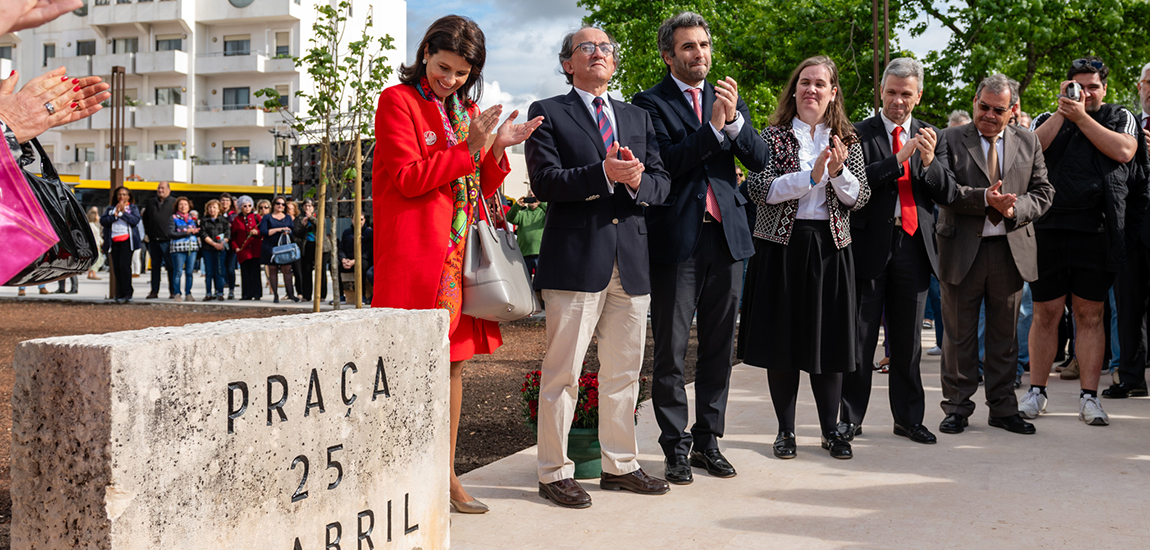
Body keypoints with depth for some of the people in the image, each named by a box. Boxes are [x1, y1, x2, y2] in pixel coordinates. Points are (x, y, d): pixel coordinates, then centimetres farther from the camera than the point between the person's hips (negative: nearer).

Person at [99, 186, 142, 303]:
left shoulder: (133, 208, 11)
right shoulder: (110, 209, 18)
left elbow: (135, 220, -7)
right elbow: (102, 221, 3)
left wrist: (122, 213, -8)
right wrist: (115, 215, -9)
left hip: (126, 240, -4)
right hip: (114, 240, 4)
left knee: (124, 265, -14)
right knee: (116, 267, 3)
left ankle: (127, 294, -12)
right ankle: (120, 293, 10)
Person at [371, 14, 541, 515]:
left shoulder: (467, 110, 18)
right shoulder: (398, 101, -2)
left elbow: (481, 187, 16)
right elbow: (408, 178, -12)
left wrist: (498, 150, -2)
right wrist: (468, 149, -15)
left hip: (459, 252, 7)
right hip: (416, 252, -7)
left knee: (454, 360, 9)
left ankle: (445, 475, 18)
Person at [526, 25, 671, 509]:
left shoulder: (638, 118, 20)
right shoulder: (548, 114, 4)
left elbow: (661, 183, 12)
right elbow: (544, 181, -9)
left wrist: (637, 180, -10)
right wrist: (604, 173, -19)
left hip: (631, 259, 5)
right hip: (575, 259, -5)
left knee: (624, 372, 11)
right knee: (563, 372, -2)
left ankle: (620, 465, 23)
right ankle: (555, 472, 8)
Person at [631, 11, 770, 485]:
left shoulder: (729, 99, 14)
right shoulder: (650, 103, -1)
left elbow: (759, 160, 3)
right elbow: (664, 162, -15)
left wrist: (734, 119, -13)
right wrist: (713, 127, -20)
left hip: (725, 236, 5)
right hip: (676, 240, -5)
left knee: (719, 347, 10)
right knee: (671, 351, 1)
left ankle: (708, 440, 21)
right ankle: (676, 447, 11)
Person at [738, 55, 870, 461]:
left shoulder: (847, 141, 8)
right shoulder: (772, 136, 1)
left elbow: (860, 198, 3)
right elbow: (758, 189, -12)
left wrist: (839, 172, -16)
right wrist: (811, 174, -19)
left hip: (830, 246, 2)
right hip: (780, 245, -2)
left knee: (829, 337, 5)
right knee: (781, 337, 3)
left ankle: (830, 428, 18)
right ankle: (786, 430, 15)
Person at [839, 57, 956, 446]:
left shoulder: (932, 137, 11)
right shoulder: (859, 134, 0)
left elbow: (948, 194, 4)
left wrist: (929, 161, -13)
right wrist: (899, 159, -21)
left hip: (913, 246, 3)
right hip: (870, 244, -3)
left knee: (908, 340, 11)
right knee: (860, 337, 3)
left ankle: (908, 418, 20)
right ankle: (851, 418, 12)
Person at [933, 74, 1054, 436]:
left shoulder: (1028, 143, 10)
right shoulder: (951, 140, 0)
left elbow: (1043, 193, 6)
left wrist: (1014, 209, -13)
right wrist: (985, 199, -23)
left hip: (1011, 250, 3)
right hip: (962, 250, -2)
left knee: (1005, 334, 10)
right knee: (959, 334, 5)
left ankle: (1003, 408, 20)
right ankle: (957, 407, 15)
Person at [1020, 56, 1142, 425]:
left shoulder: (1120, 118, 14)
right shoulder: (1048, 120, 16)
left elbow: (1123, 151, -6)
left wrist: (1082, 117, -4)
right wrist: (1062, 111, -4)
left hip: (1097, 232, -1)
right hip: (1049, 229, 1)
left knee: (1090, 315, 2)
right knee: (1045, 313, 3)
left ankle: (1089, 396, 7)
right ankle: (1036, 392, 12)